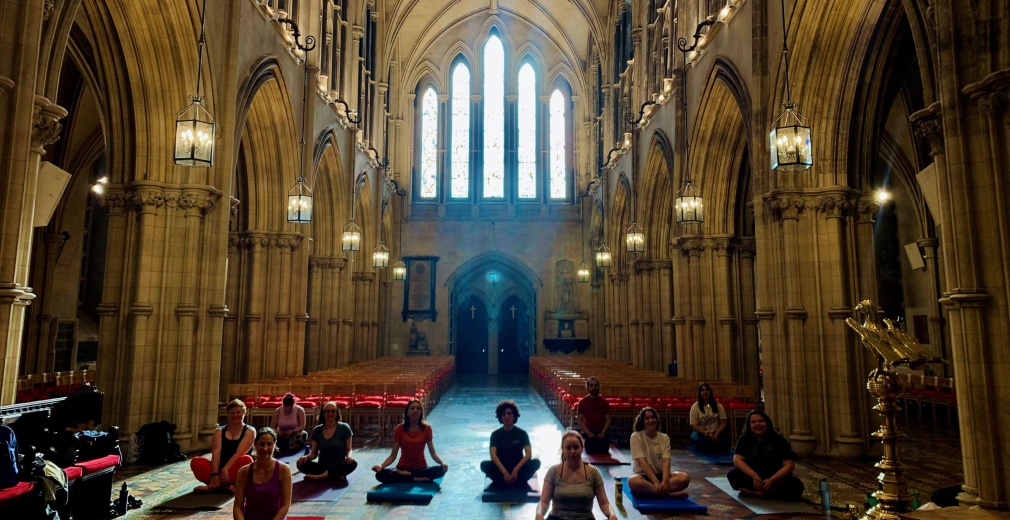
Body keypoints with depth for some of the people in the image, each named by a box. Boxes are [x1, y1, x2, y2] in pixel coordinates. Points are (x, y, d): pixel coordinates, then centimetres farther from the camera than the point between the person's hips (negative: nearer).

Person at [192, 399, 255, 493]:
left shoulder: (249, 431, 1)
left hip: (236, 472, -3)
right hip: (219, 469, 3)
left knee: (247, 460, -34)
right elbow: (216, 453, -7)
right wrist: (214, 474, -23)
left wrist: (225, 469, -28)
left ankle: (214, 486, -33)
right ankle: (226, 486, -33)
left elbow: (239, 453, -14)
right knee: (195, 462, -20)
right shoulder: (219, 432, 9)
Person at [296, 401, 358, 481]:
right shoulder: (317, 430, 3)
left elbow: (348, 449, 0)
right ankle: (336, 476, -24)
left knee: (352, 464, -34)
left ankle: (320, 476, -26)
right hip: (322, 466, 3)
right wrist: (306, 456, -17)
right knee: (301, 463, -24)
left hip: (339, 466, -2)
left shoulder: (344, 428, -4)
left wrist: (349, 456, -24)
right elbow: (314, 453, 6)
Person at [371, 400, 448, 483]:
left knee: (441, 470, -29)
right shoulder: (399, 429, -5)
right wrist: (381, 466, -24)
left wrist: (442, 463, -25)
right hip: (403, 468, 0)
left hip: (421, 468, 1)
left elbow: (433, 453, -4)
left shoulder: (426, 428, -4)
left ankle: (405, 475, -18)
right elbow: (393, 455, -6)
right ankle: (416, 479, -21)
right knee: (380, 475, -27)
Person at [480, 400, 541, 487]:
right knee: (484, 465, -29)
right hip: (501, 468, 0)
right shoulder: (495, 434, -2)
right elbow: (493, 455, -16)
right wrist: (505, 473, -31)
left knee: (536, 462, -28)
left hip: (519, 467, 0)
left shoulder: (522, 433, -2)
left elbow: (529, 454, -13)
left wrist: (516, 470, -28)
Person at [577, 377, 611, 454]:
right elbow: (580, 420, 0)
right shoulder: (582, 402, 1)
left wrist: (603, 432, -12)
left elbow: (608, 419, 4)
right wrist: (588, 432, -14)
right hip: (588, 435, -1)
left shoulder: (604, 402, 6)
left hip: (602, 435, 1)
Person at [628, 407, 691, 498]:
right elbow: (642, 462, -16)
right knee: (633, 481, -39)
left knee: (685, 478, -24)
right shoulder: (636, 437, -7)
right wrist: (656, 482, -27)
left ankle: (646, 491, -26)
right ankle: (670, 493, -30)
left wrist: (665, 481, -28)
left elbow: (666, 461, -10)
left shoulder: (664, 437, 2)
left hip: (660, 474, 4)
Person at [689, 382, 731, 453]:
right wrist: (707, 433, -21)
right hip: (702, 433, -2)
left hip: (717, 433, 2)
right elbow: (694, 425, -8)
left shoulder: (718, 405, 3)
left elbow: (723, 423, 0)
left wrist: (716, 434, -17)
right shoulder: (695, 407, -4)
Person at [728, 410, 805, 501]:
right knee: (733, 475, -29)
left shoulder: (779, 440, -9)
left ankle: (757, 493, -29)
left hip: (775, 477, 0)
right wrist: (755, 477, -30)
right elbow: (737, 460, -16)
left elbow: (789, 465, -15)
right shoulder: (744, 439, -5)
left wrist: (771, 480, -28)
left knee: (796, 485, -30)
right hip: (752, 476, 0)